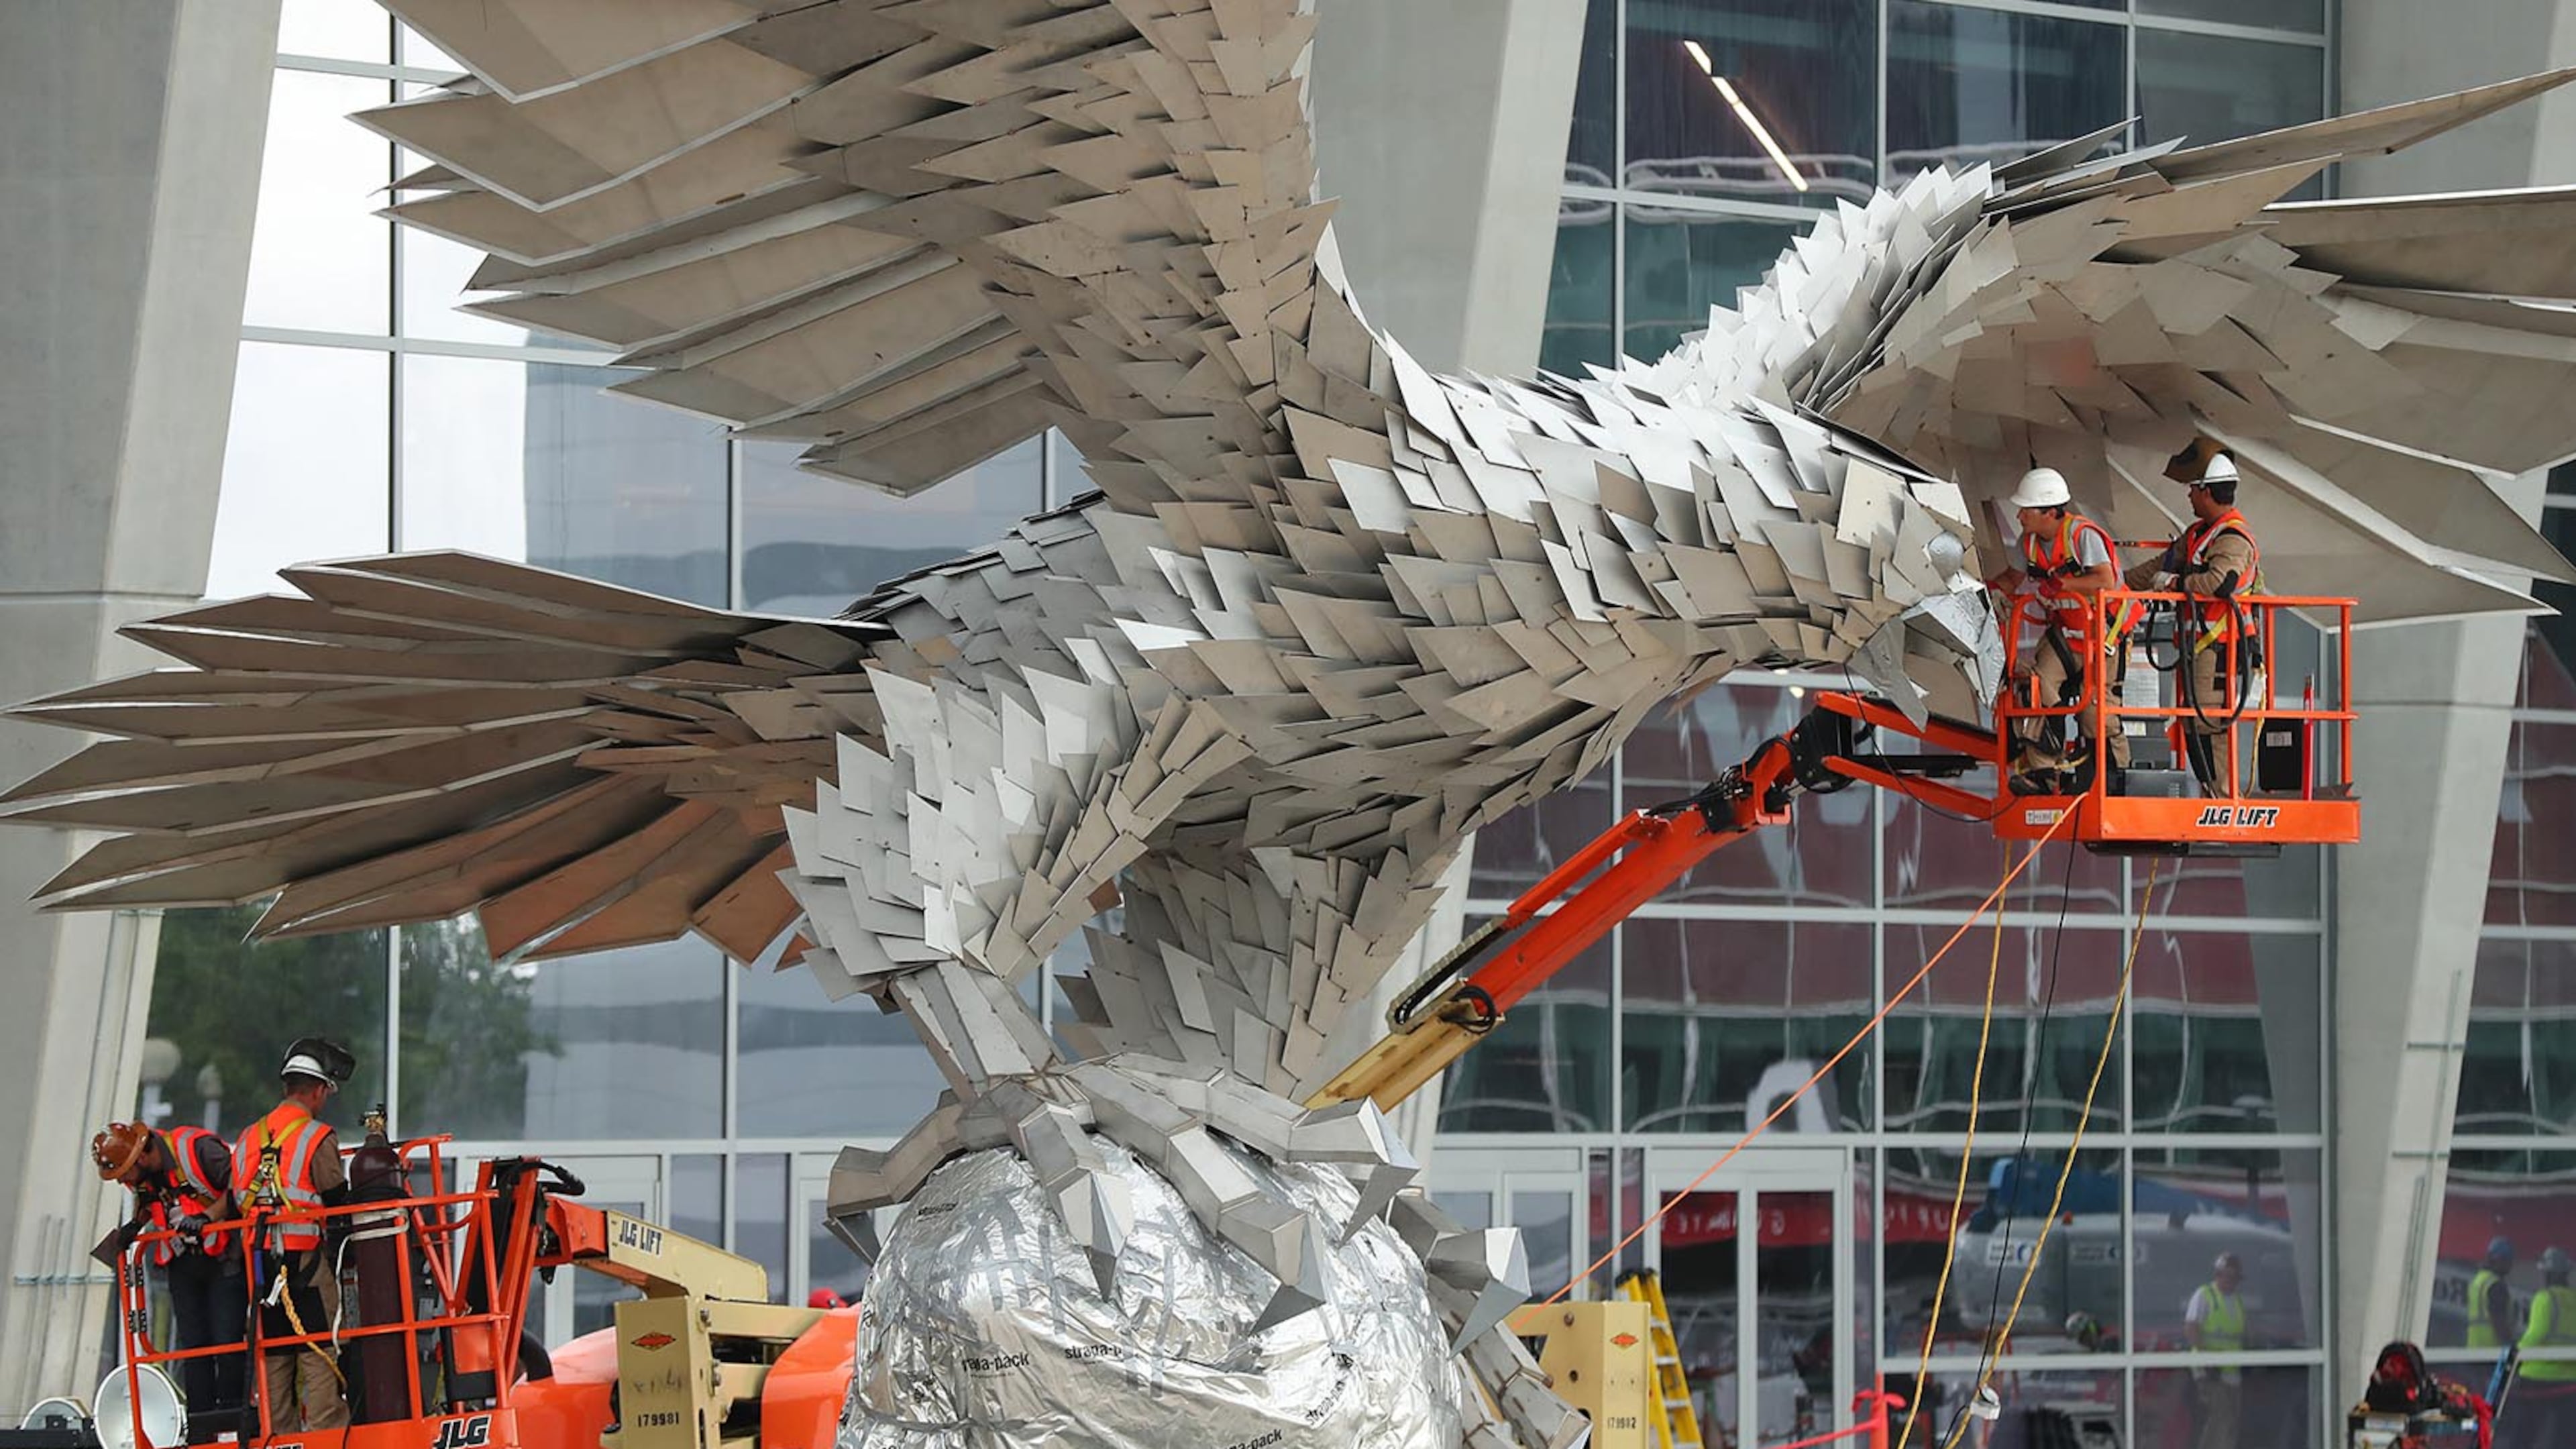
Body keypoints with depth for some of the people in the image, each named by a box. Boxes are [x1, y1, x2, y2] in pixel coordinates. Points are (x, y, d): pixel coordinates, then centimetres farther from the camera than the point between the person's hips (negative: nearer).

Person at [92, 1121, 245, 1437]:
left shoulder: (198, 1148, -23)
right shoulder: (139, 1176, -1)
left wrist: (207, 1216, -27)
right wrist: (134, 1226, 0)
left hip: (224, 1258, -6)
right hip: (183, 1265, 6)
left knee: (227, 1342, -9)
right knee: (192, 1345, 5)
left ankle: (231, 1419, -3)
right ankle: (200, 1434, 7)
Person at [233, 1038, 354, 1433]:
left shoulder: (249, 1139, 12)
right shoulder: (318, 1138, -8)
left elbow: (235, 1202, 13)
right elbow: (338, 1202, -9)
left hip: (261, 1266, 6)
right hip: (308, 1263, -6)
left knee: (273, 1358, 9)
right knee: (321, 1355, -6)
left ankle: (278, 1435, 10)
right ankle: (326, 1433, -11)